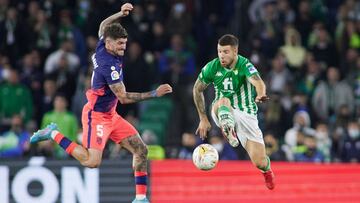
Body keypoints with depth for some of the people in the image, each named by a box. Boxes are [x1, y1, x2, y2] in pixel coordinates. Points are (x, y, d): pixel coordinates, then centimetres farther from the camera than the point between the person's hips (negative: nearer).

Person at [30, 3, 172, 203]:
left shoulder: (102, 46, -2)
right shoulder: (109, 66, -27)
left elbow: (103, 26, 21)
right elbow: (124, 97, -26)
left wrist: (120, 13, 8)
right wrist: (154, 93, -27)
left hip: (110, 115, 10)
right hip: (96, 115, -10)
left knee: (140, 149, 2)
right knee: (92, 161, -20)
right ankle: (54, 134, -1)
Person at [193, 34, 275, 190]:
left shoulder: (245, 65, -16)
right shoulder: (212, 67, -7)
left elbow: (258, 82, -37)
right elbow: (197, 89, 10)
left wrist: (261, 95, -61)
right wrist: (203, 118, 8)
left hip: (246, 115, -1)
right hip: (224, 113, 1)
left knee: (259, 162, -7)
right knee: (223, 101, -35)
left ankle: (267, 170, 30)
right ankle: (229, 132, -59)